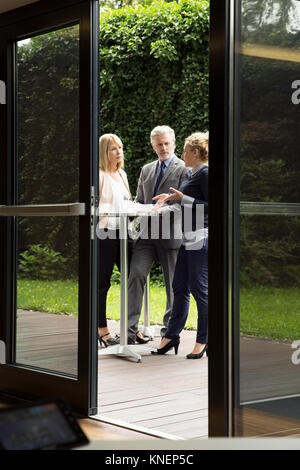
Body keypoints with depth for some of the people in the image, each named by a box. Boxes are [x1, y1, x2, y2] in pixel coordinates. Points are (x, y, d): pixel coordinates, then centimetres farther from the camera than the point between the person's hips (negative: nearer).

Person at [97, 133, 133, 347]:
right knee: (102, 282, 0)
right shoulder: (99, 175, -7)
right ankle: (102, 330, 9)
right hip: (104, 233, -8)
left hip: (123, 232, 8)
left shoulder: (122, 174, 17)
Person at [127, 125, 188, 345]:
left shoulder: (183, 169, -1)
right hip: (147, 233, 4)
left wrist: (164, 211, -24)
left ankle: (169, 331, 17)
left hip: (171, 234, -4)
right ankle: (130, 330, -9)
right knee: (136, 275, -11)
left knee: (174, 284, 5)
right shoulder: (146, 170, 18)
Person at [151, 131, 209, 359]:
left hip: (201, 239, -9)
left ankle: (204, 340, 7)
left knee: (200, 289, -3)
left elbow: (210, 206, -16)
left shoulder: (205, 173, -11)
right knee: (179, 287, 10)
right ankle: (172, 336, 17)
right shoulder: (191, 174, 17)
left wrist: (183, 198, -17)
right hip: (188, 238, 9)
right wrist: (171, 197, 16)